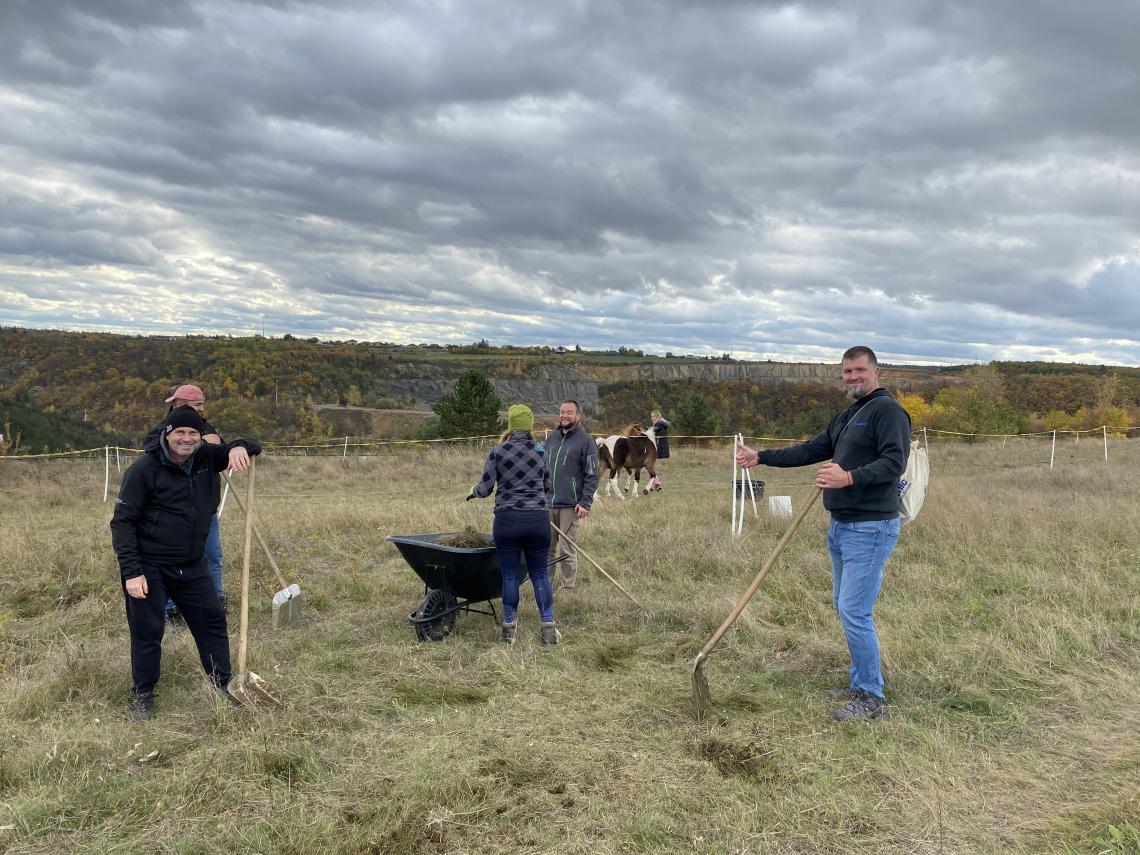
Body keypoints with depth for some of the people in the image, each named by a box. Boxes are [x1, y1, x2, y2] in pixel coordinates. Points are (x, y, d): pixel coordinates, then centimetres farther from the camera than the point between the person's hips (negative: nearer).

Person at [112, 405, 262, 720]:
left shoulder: (206, 458, 0)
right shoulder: (144, 469, -15)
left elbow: (253, 446, 9)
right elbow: (122, 522, -14)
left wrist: (239, 447, -18)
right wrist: (131, 572, -19)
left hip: (192, 565, 6)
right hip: (149, 567, -5)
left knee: (212, 621, 10)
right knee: (148, 632, 3)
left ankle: (223, 685, 24)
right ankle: (141, 695, 22)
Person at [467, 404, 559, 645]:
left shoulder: (497, 452, -4)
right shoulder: (540, 451, 5)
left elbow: (485, 488, -2)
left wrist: (473, 492, 20)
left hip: (507, 520, -2)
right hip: (538, 520, 2)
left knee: (510, 575, 8)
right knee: (539, 573, 11)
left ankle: (510, 628, 16)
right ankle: (548, 627, 9)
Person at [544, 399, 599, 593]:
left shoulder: (585, 440, -5)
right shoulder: (551, 438, 13)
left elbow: (592, 475, -7)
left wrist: (585, 503, -14)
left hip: (571, 506, -6)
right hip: (548, 504, 6)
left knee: (568, 551, 1)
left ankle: (568, 589, 11)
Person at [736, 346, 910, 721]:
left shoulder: (888, 410, -11)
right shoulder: (846, 416, 18)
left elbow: (894, 461, -22)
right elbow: (811, 450, 20)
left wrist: (850, 477, -34)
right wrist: (761, 457, 17)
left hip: (869, 528, -10)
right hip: (841, 525, 10)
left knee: (854, 611, -11)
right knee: (845, 607, 16)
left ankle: (873, 698, 1)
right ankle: (860, 683, 28)